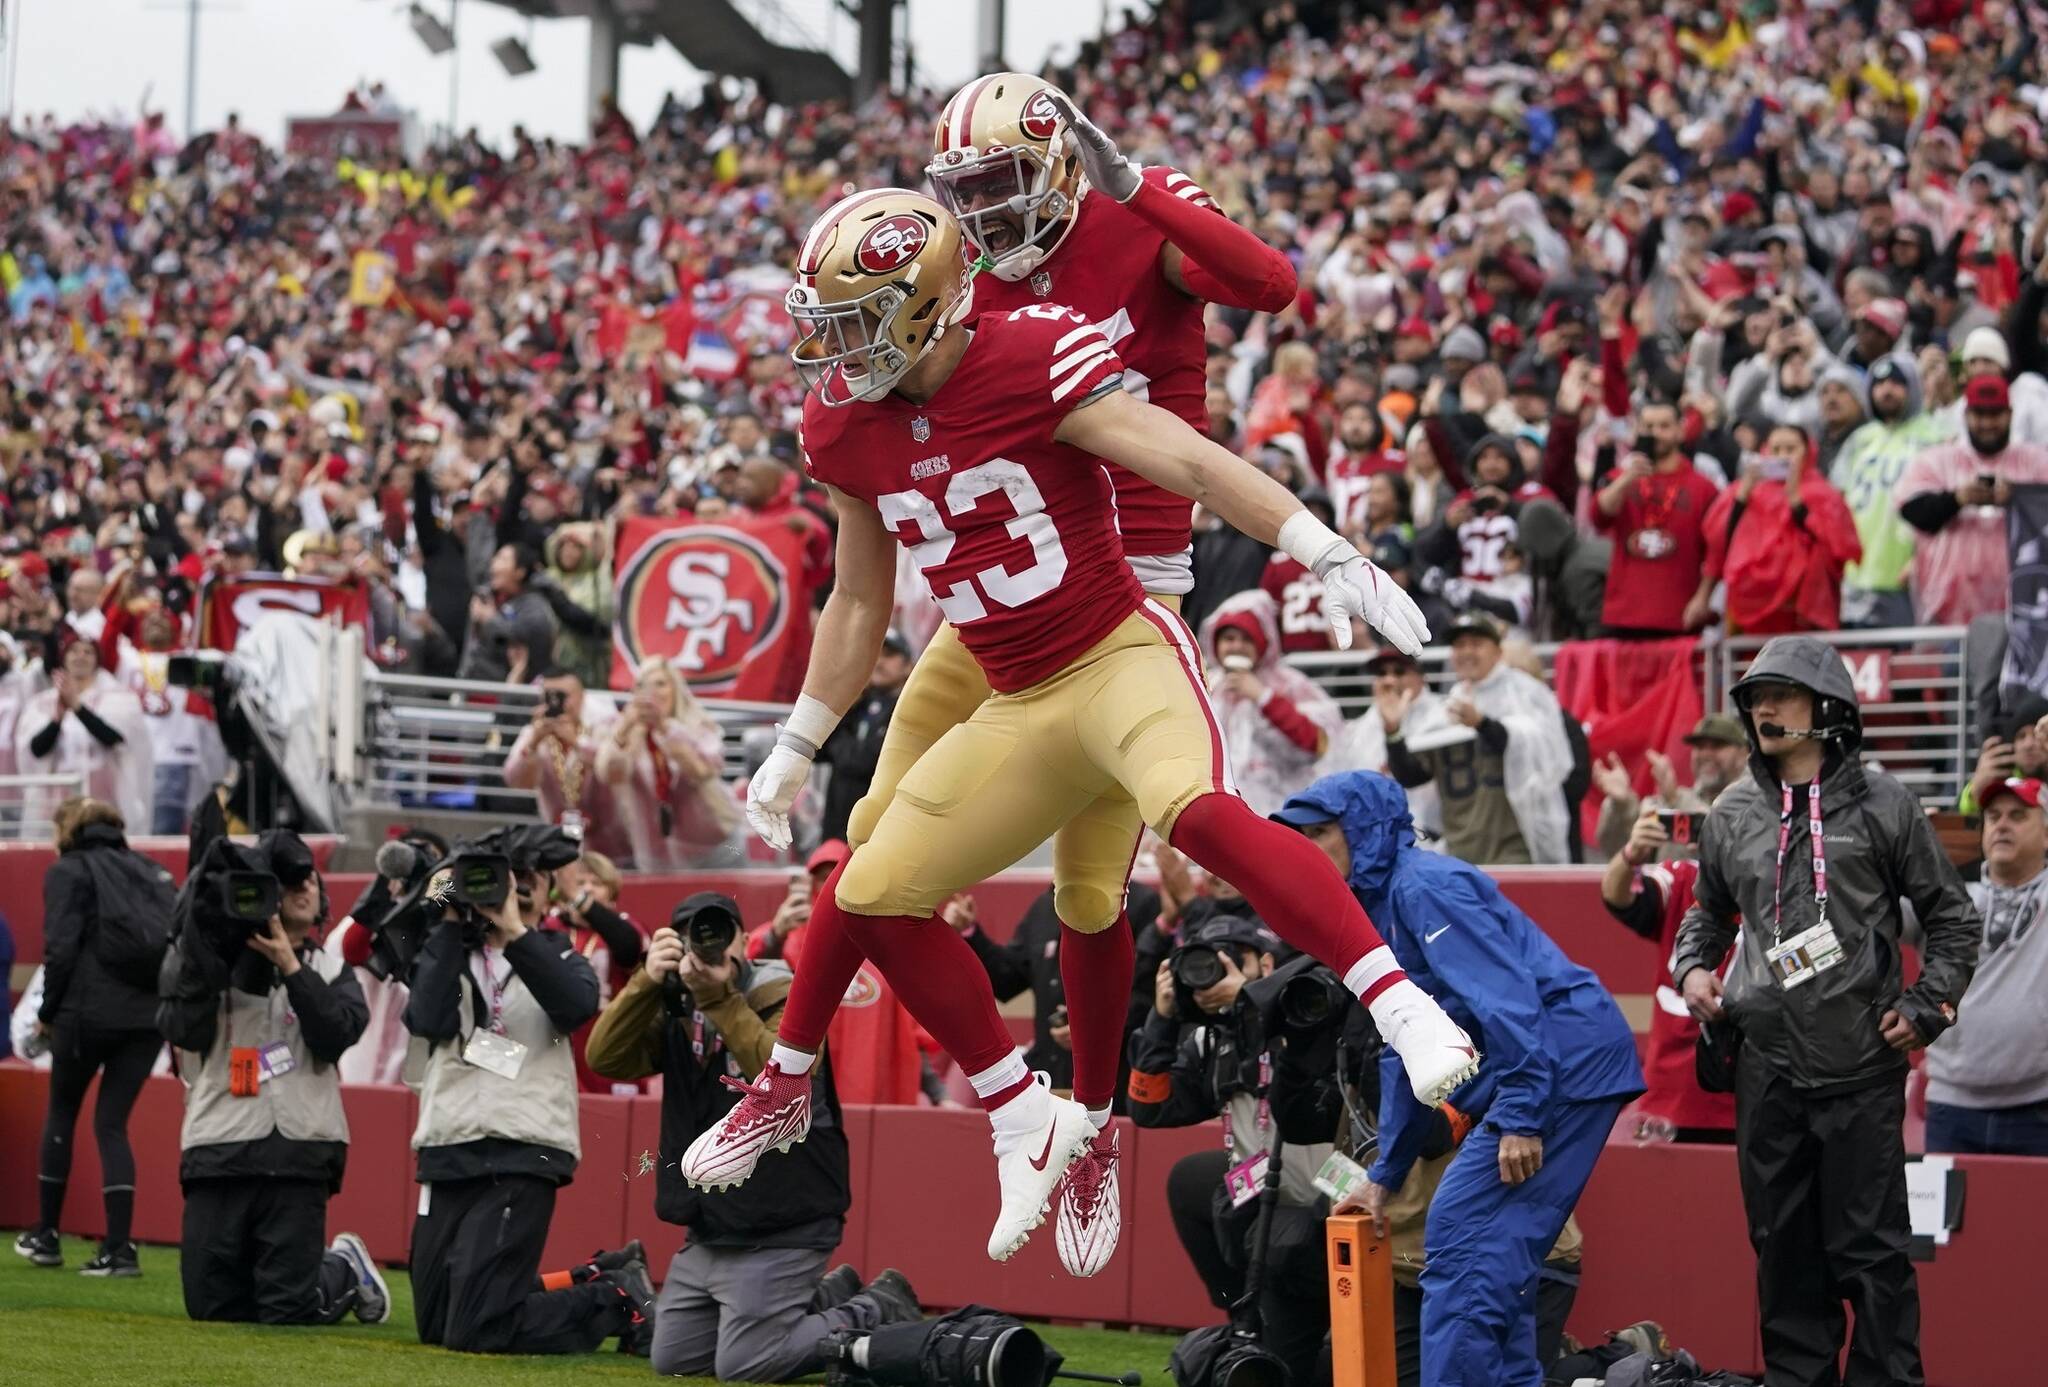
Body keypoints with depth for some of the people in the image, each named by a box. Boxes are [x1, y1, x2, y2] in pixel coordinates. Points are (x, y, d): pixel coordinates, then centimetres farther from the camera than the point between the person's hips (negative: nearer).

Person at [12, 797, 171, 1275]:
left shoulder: (68, 872, 1)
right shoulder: (149, 871, 17)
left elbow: (61, 949, -9)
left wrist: (48, 1013, 2)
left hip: (91, 1011, -4)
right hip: (150, 1014, 4)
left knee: (61, 1112, 15)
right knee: (112, 1123, 8)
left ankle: (46, 1235, 21)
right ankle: (119, 1248, -3)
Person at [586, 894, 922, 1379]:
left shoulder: (787, 999, -11)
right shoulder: (676, 1008, 7)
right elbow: (606, 1059, -7)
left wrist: (720, 998, -32)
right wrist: (646, 982, -21)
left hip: (782, 1232, -8)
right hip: (707, 1235, 8)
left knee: (743, 1366, -13)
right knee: (673, 1360, 11)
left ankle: (879, 1314, 7)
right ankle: (821, 1302, 24)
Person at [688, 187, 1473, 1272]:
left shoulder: (1033, 361, -14)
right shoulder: (847, 427, 6)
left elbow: (1185, 461, -20)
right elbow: (860, 604, 19)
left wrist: (1330, 557, -28)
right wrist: (796, 748, 22)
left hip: (1123, 657, -7)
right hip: (1020, 711, 7)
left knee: (1196, 811, -36)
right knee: (873, 895, 3)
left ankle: (1400, 1008, -37)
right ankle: (1029, 1123, 15)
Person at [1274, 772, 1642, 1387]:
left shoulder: (1423, 885, -11)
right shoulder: (1382, 903, 21)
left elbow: (1506, 994, -21)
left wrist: (1520, 1115, -26)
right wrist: (1385, 1174, 24)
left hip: (1566, 1054, -10)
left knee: (1462, 1240, -12)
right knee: (1494, 1255, 10)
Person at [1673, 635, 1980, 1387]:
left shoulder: (1880, 803, 0)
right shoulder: (1732, 814, 11)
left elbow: (1951, 916, 5)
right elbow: (1707, 910, 26)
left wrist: (1925, 1007, -4)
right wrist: (1692, 967, 7)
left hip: (1861, 1067, -4)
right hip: (1767, 1067, 4)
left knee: (1868, 1249, -3)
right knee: (1783, 1245, 8)